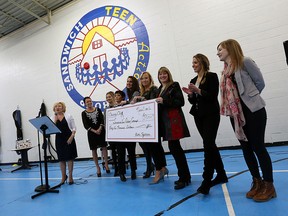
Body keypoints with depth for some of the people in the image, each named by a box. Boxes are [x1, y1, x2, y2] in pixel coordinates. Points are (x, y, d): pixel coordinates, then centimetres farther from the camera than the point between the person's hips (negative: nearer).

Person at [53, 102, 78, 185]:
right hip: (59, 139, 2)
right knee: (61, 158, 9)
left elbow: (74, 128, -1)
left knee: (69, 158, 3)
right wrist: (55, 118, -11)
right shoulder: (53, 118, 7)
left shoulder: (68, 116, 1)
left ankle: (70, 176, 16)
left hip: (69, 139, -2)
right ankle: (63, 176, 25)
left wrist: (71, 137, -13)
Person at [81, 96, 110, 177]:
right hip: (91, 133, -1)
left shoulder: (98, 110, 6)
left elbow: (102, 120, -2)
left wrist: (100, 129, -17)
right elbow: (86, 125, -6)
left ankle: (106, 165, 11)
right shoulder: (84, 113, 1)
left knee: (104, 147, -1)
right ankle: (98, 167, 14)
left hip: (101, 131, 1)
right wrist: (94, 131, -16)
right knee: (94, 150, 3)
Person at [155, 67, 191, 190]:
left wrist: (164, 101, -17)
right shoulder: (159, 89, 20)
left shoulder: (174, 85, 0)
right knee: (175, 148, 10)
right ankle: (185, 176, 23)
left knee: (174, 148, -10)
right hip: (164, 121, 7)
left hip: (173, 120, -7)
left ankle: (183, 178, 3)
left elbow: (180, 102, -11)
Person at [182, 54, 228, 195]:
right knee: (210, 145, 12)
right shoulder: (193, 81, 15)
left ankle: (207, 181, -8)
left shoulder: (212, 76, -3)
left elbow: (213, 96, -13)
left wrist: (198, 91, -22)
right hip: (199, 116, 7)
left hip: (211, 115, -7)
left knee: (208, 145, -13)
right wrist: (190, 94, -6)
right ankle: (221, 175, 26)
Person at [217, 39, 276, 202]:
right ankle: (257, 183, 23)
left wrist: (249, 98, 2)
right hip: (236, 113, 7)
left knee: (258, 147, -2)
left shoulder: (245, 62, -6)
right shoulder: (226, 70, 14)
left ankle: (269, 186, 13)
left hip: (253, 111, -6)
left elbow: (260, 83, -4)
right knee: (246, 148, 9)